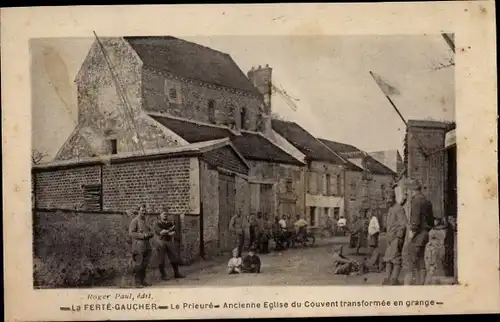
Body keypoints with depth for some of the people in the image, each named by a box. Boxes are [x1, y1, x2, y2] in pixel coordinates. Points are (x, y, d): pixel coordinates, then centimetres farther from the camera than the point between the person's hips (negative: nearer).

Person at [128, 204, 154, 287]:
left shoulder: (145, 221, 16)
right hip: (138, 246, -7)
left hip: (146, 246, 7)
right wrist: (142, 235, -19)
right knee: (138, 265, -7)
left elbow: (151, 232, 21)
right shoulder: (135, 221, -7)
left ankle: (143, 281, 19)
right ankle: (137, 282, -1)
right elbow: (131, 233, -14)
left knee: (145, 264, 10)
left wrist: (150, 234, -3)